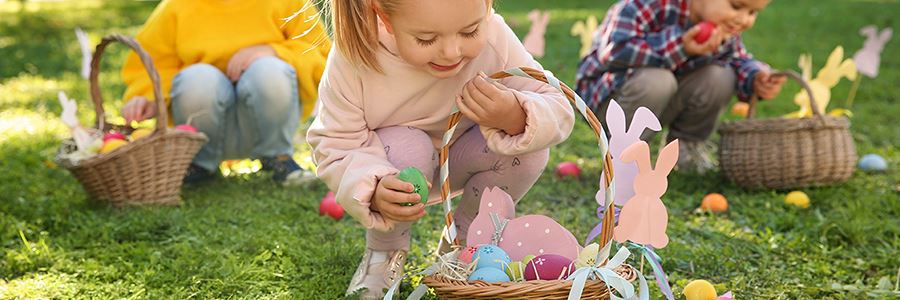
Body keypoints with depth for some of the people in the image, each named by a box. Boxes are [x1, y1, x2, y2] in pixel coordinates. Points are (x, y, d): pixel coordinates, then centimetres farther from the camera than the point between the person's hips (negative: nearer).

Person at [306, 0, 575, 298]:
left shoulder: (494, 39, -30)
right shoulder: (354, 56, -33)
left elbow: (558, 113, -24)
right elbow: (334, 147, -27)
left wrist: (516, 118, -48)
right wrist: (374, 191, -48)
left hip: (457, 159, 3)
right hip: (389, 172, -2)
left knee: (530, 151, -24)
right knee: (408, 149, -35)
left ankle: (462, 242, 4)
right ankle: (384, 251, -3)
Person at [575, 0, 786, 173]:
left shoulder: (727, 26, -9)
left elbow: (737, 60, 7)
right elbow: (612, 51, -39)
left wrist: (756, 79, -16)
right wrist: (680, 46, -41)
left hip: (666, 101, 6)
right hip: (608, 91, -6)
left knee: (722, 78, -17)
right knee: (656, 81, -36)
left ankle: (685, 143, 9)